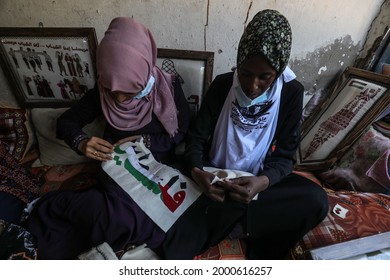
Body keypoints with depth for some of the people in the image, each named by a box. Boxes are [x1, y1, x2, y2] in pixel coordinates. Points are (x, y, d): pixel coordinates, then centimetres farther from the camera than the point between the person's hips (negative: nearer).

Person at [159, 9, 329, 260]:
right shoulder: (222, 85, -8)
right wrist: (197, 171, -29)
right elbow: (196, 137, -6)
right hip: (214, 180, -1)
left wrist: (263, 181, -31)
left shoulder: (291, 92, -7)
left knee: (316, 200, -29)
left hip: (259, 182, 2)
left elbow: (285, 155, -8)